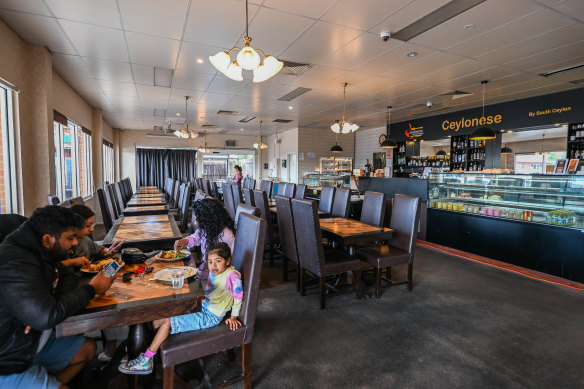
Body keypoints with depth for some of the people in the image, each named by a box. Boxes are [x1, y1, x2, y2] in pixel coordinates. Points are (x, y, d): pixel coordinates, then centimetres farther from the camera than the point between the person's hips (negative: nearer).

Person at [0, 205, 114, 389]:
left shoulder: (38, 252, 0)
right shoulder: (15, 265, -29)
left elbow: (68, 275, 11)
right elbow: (46, 316, -34)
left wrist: (57, 301, -10)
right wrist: (92, 288, -21)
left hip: (34, 342, 9)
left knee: (87, 349, 11)